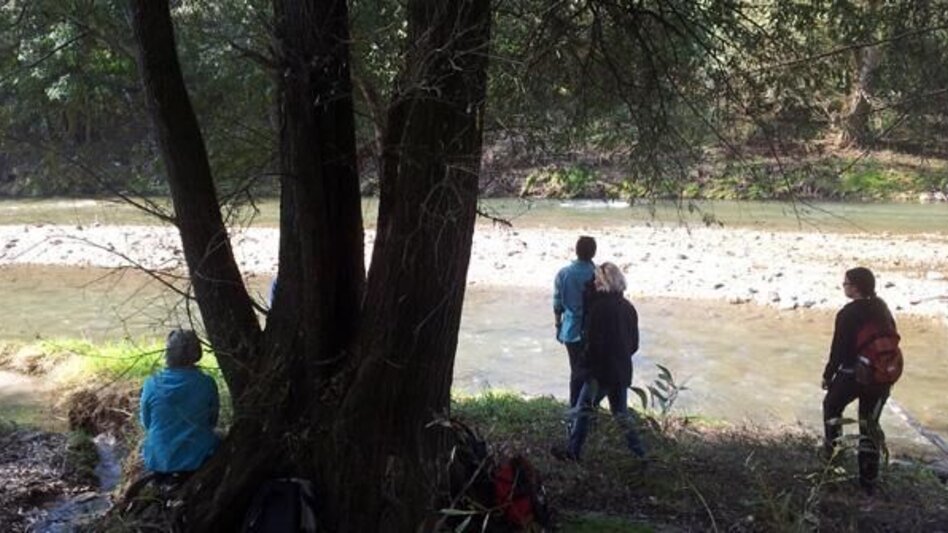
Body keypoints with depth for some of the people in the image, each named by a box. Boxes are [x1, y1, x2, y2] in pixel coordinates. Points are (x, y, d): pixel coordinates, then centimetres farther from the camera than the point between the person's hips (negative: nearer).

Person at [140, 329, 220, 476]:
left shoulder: (152, 384, -14)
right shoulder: (207, 384, -16)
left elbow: (146, 423, 2)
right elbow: (212, 422, 0)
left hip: (159, 460, 1)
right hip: (198, 459, -1)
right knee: (217, 441, 32)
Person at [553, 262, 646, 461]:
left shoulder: (599, 307, -16)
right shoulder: (628, 307, 5)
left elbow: (593, 342, -17)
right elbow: (634, 344, 10)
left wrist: (589, 366, -2)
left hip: (601, 371, -7)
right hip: (623, 371, 7)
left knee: (583, 410, 4)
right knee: (621, 411, 19)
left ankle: (573, 451, 8)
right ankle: (638, 450, 22)